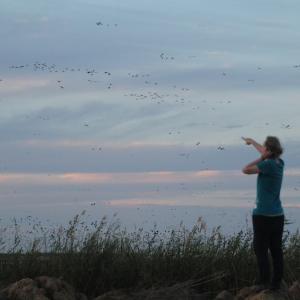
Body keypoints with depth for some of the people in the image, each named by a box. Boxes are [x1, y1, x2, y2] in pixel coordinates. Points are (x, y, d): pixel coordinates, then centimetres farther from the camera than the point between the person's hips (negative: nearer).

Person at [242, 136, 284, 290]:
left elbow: (246, 170, -12)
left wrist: (261, 159, -5)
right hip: (278, 214, 7)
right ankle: (276, 282, 9)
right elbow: (266, 154, 26)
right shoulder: (280, 163, 5)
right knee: (276, 250, 7)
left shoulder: (268, 165, -17)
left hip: (263, 215, -7)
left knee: (261, 250, 1)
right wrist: (252, 142, 40)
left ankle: (264, 279, -1)